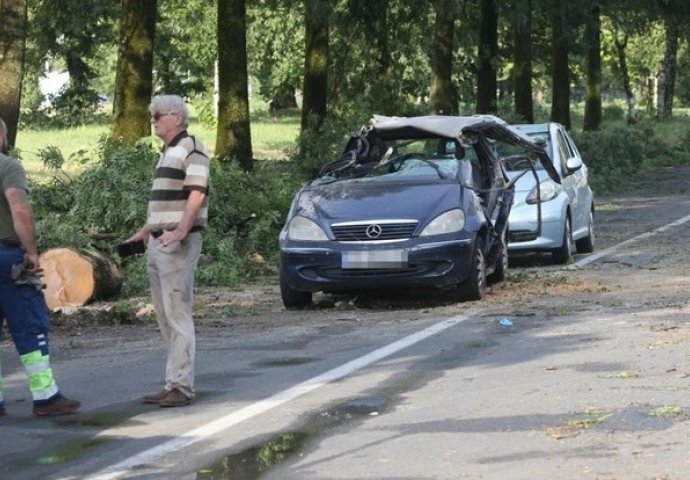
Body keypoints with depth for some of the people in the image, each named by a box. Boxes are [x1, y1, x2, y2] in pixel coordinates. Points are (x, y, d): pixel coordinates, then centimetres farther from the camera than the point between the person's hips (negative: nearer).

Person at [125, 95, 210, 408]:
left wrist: (180, 231, -28)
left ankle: (181, 386, -9)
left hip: (178, 244, -9)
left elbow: (197, 194, -18)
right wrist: (146, 230, 32)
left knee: (178, 315, -9)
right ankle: (174, 382, 12)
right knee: (165, 317, 9)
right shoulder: (168, 152, 19)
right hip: (158, 242, 9)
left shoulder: (191, 147, -8)